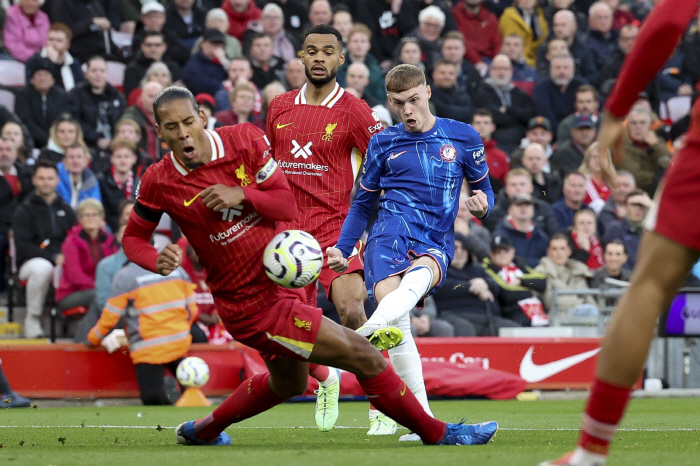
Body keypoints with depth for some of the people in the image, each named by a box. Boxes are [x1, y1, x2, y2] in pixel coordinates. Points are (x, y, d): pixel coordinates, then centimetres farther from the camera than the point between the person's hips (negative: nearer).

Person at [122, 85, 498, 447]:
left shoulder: (244, 140, -6)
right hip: (252, 307, -6)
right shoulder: (159, 183, -13)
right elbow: (133, 238, 2)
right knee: (362, 356, -9)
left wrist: (242, 195, -23)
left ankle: (201, 431, 46)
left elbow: (287, 204, -4)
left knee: (289, 383, 30)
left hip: (279, 282, 6)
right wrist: (158, 262, -19)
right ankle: (436, 433, 6)